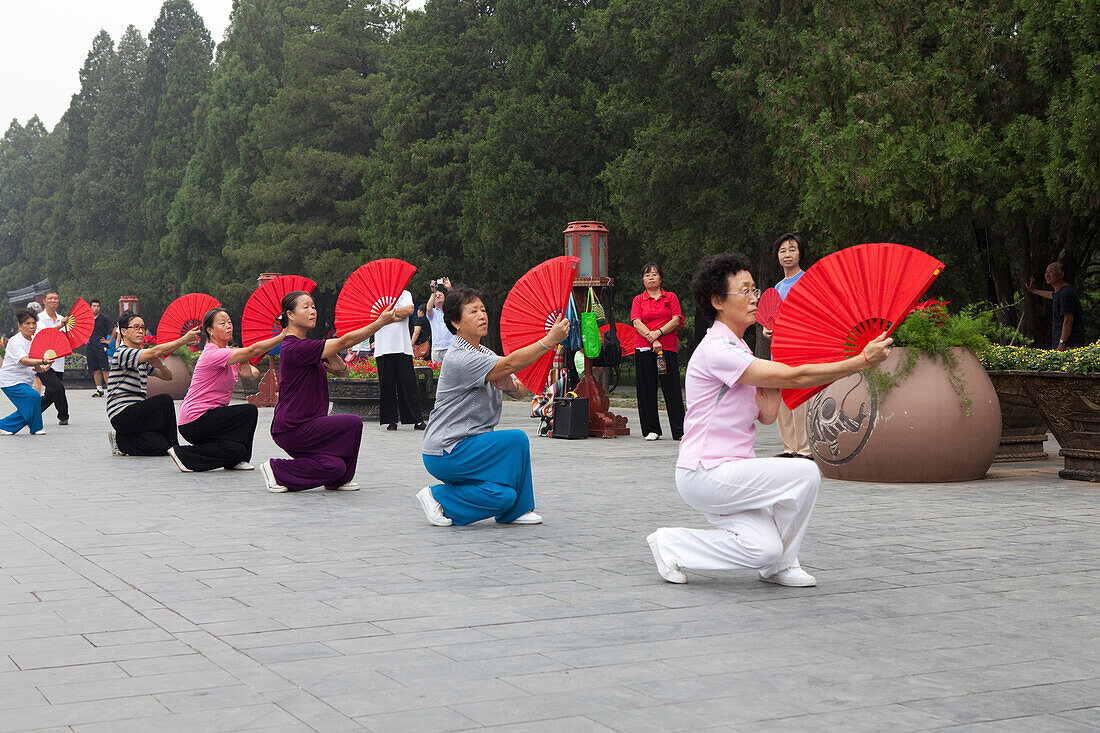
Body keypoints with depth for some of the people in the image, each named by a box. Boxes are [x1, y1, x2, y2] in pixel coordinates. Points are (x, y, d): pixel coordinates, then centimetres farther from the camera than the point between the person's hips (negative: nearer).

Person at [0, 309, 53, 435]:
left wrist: (41, 368, -19)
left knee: (27, 409, 1)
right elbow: (24, 361, -32)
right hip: (10, 381, -8)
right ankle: (35, 428, -10)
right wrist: (44, 361, -46)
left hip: (25, 382, 8)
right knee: (33, 396, -25)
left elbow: (36, 367, 6)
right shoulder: (14, 342, -17)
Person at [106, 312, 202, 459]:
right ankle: (173, 448, -10)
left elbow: (167, 376, 19)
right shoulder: (122, 353, -10)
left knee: (159, 447, -16)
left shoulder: (143, 359, 19)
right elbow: (154, 352, -25)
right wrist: (184, 339, -25)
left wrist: (159, 364, -4)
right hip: (121, 414, -8)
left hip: (137, 412, 8)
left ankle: (121, 440, 9)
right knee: (164, 400, -26)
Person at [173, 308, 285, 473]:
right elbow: (253, 351, -29)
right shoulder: (213, 354, -18)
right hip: (194, 422, -8)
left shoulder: (226, 352, 13)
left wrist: (247, 370, -19)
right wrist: (283, 336, -31)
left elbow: (255, 373, 5)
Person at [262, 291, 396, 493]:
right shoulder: (295, 348, -18)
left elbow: (342, 373, 15)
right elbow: (344, 342, -22)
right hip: (292, 430, -8)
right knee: (352, 423, -12)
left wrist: (340, 367, -10)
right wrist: (381, 322, -21)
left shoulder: (307, 346, 16)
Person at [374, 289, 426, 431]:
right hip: (384, 348, 0)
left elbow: (409, 310, -5)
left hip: (403, 346, 0)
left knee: (408, 382, -3)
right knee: (386, 384, 0)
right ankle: (391, 420, 6)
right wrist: (398, 315, -8)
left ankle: (417, 420, 0)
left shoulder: (405, 294, 13)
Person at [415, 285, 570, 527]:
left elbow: (519, 389, 6)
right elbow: (510, 364, -30)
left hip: (466, 446, 8)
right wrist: (549, 340, -35)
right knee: (516, 439, -18)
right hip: (445, 455, -8)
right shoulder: (459, 357, -18)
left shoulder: (484, 353, 13)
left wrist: (508, 384, -17)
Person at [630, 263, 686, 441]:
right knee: (646, 389, 1)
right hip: (643, 348, 1)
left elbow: (676, 320, 1)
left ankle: (680, 430, -4)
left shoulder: (671, 297, 11)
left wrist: (658, 332, -13)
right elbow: (637, 323, -1)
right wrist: (652, 339, -13)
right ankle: (651, 430, 9)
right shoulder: (638, 299, 11)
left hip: (668, 347, -1)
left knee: (672, 389, -5)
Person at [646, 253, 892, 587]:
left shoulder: (738, 348, 16)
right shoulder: (717, 350, -16)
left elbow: (767, 416, 10)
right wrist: (862, 361, -21)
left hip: (726, 471, 8)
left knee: (764, 549, -10)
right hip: (705, 474, -8)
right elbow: (795, 377, -23)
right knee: (805, 474, -17)